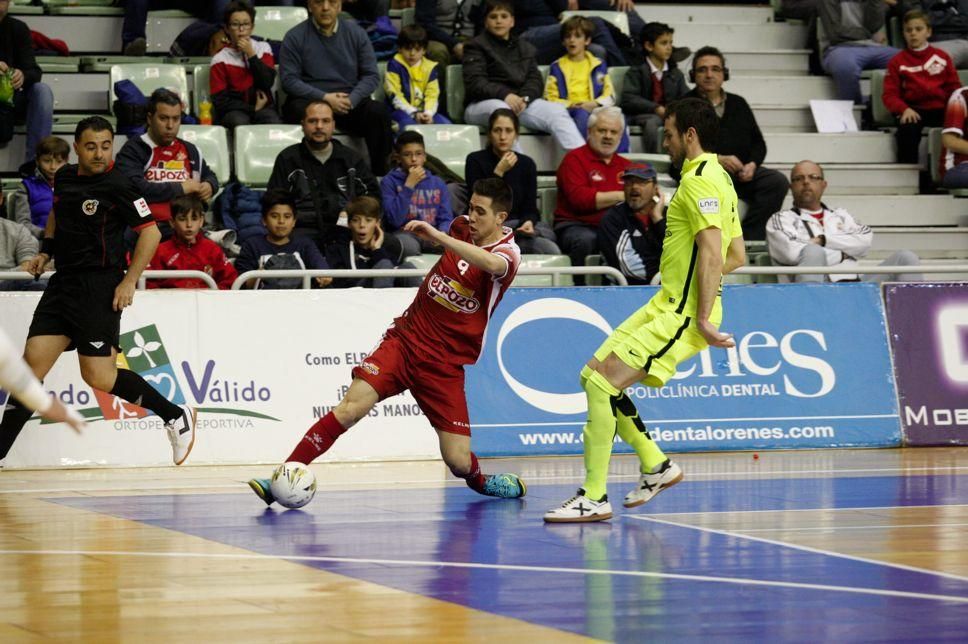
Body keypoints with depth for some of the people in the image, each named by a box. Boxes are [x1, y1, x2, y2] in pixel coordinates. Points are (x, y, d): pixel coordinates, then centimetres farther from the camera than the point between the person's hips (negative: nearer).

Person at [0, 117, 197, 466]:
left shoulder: (117, 186, -11)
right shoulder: (64, 177, 9)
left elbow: (151, 231, -10)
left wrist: (129, 281, -14)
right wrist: (46, 251, 16)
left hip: (100, 288, -6)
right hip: (63, 281, 6)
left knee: (99, 378, -8)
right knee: (33, 363, -2)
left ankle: (176, 415, 10)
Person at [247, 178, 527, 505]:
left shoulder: (507, 253, -13)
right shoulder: (462, 226, 3)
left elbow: (491, 263, -40)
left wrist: (436, 235, -44)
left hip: (445, 364, -3)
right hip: (404, 339, 3)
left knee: (458, 462, -7)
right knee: (350, 407, -19)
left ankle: (480, 481, 30)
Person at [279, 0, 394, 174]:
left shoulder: (356, 33, 11)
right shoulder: (295, 37, 3)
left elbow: (371, 75, 7)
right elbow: (289, 79, -4)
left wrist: (351, 100, -13)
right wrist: (324, 98, -17)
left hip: (350, 102, 2)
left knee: (379, 111, -26)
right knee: (300, 110, -36)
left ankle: (379, 173, -21)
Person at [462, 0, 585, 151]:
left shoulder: (525, 48, 25)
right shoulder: (475, 46, 9)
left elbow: (535, 79, 12)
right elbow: (474, 83, -6)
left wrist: (524, 98, -13)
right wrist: (504, 95, -23)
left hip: (521, 102, 4)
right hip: (483, 104, -4)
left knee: (557, 110, -22)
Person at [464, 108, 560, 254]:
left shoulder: (526, 164, 11)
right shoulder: (475, 161, 0)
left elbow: (530, 208, 6)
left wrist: (528, 222, -18)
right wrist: (498, 173, -15)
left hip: (519, 226, 5)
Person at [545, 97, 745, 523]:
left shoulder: (700, 181, -14)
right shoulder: (717, 178, 18)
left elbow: (712, 253, -24)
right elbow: (737, 256, 22)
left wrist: (703, 318, -26)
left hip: (681, 314, -11)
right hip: (666, 304, 11)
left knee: (602, 384, -16)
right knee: (594, 375, 13)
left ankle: (594, 499, -14)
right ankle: (656, 466, 18)